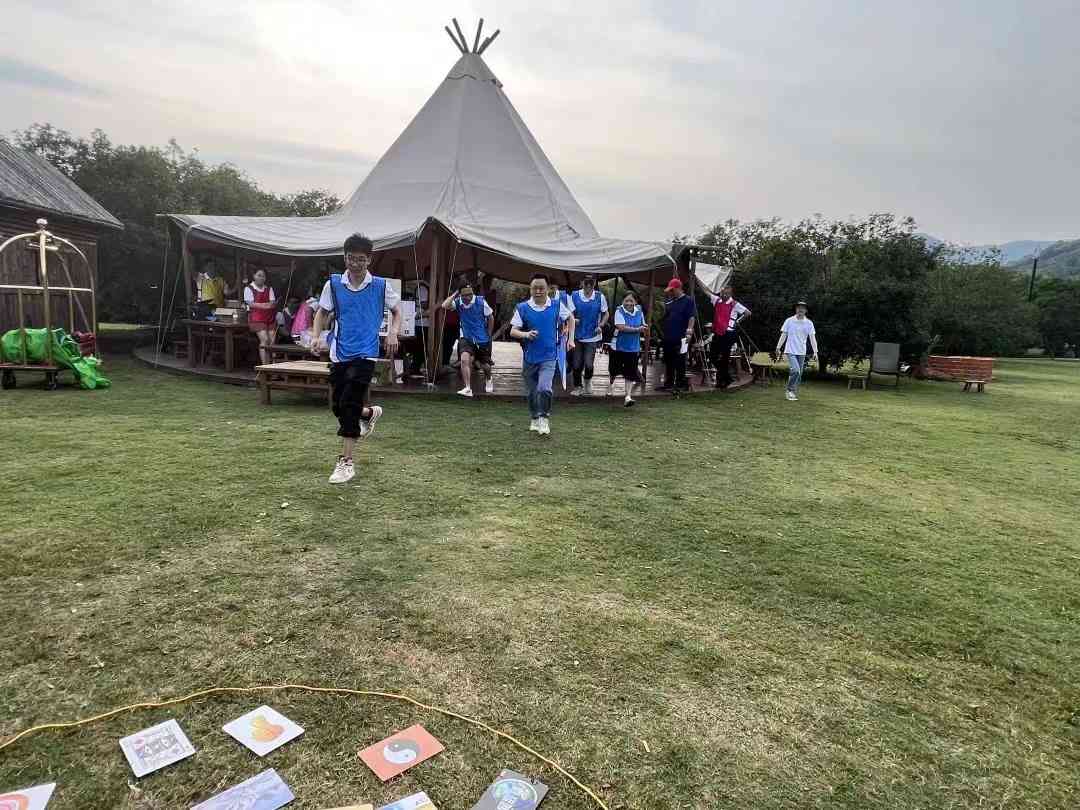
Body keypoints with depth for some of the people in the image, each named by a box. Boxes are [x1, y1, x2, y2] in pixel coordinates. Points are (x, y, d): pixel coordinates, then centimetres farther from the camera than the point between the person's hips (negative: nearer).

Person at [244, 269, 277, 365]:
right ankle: (264, 366, -17)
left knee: (272, 341, -7)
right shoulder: (249, 288, 4)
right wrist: (264, 305, -20)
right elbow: (251, 304, -7)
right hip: (256, 318, -5)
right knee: (264, 340, -19)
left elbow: (273, 303, 5)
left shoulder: (269, 289, 17)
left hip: (270, 318, 5)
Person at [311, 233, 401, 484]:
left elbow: (397, 311, 9)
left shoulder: (381, 286, -3)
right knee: (338, 406, 10)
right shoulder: (333, 284, 2)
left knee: (349, 405, -11)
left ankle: (346, 462, -1)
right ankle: (371, 413, 43)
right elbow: (322, 312, 11)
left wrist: (393, 332, -9)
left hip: (365, 354, -4)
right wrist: (316, 336, -4)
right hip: (339, 353, 4)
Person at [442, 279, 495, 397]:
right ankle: (468, 389, -19)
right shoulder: (458, 302, -9)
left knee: (485, 365, 13)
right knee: (465, 359, -25)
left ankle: (489, 380, 48)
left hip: (482, 339, 0)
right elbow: (445, 306, -28)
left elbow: (491, 318, -1)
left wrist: (489, 334, 6)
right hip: (466, 338, 1)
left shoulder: (480, 301, -14)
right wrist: (454, 295, -21)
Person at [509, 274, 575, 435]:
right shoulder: (522, 308, -5)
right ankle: (534, 418, 35)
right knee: (532, 392, 14)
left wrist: (570, 339, 10)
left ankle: (544, 419, 0)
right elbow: (513, 331, -7)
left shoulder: (556, 305, -2)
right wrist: (525, 334, -26)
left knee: (544, 389, -19)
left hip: (548, 357, -1)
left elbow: (570, 317, 16)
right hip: (529, 357, 1)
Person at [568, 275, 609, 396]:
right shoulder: (574, 296, -4)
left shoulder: (600, 297, -2)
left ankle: (588, 381, 24)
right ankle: (578, 387, 26)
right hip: (577, 336, 1)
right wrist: (573, 320, -25)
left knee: (588, 364, -8)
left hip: (593, 337, -1)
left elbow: (606, 314, 8)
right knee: (576, 364, 5)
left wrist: (601, 326, -8)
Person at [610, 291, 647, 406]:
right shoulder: (619, 311, -11)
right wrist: (637, 329, -21)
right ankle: (611, 382, 48)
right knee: (615, 368, 16)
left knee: (631, 373, -4)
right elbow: (621, 327, -22)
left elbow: (643, 328, 13)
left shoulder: (639, 312, 3)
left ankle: (628, 396, -4)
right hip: (619, 346, -2)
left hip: (633, 348, 2)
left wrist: (644, 329, -10)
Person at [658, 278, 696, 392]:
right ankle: (668, 383, 22)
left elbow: (691, 317, -10)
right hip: (668, 337, 7)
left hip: (680, 338, -7)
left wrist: (689, 331, -19)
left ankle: (681, 384, 6)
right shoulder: (670, 302, 15)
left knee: (680, 362, -2)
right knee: (668, 362, 12)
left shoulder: (688, 300, -4)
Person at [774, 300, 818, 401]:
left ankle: (793, 394, 18)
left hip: (802, 352, 3)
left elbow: (812, 338, -1)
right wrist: (778, 348, -2)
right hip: (790, 351, -3)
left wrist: (815, 351, -11)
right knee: (795, 371, -20)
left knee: (799, 374, 6)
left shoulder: (809, 323, 3)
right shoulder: (789, 321, -1)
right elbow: (783, 335, 3)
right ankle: (790, 391, -4)